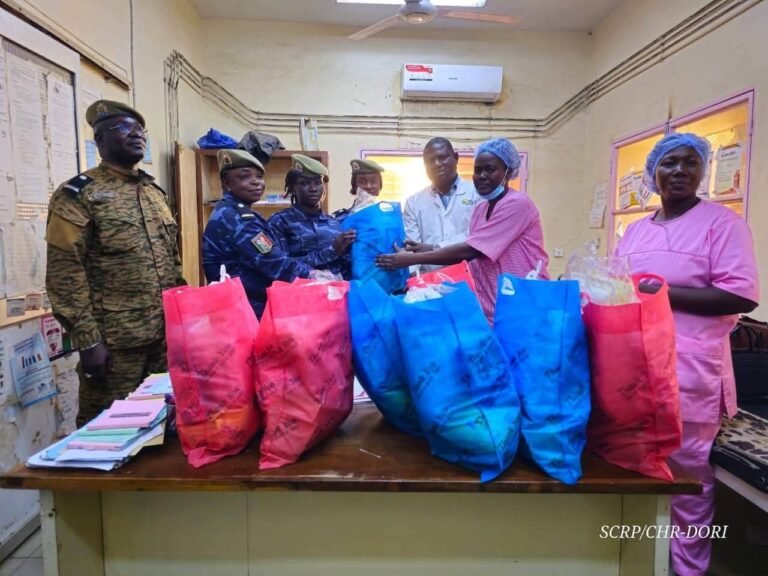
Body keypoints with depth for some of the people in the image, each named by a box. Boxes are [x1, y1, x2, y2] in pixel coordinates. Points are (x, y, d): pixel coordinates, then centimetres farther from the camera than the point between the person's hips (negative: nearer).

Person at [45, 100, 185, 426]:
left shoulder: (154, 191, 15)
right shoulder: (78, 194, -5)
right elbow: (65, 274, -12)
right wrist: (87, 340, -16)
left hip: (166, 335, 6)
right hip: (115, 343, -6)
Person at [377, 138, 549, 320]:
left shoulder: (517, 204, -15)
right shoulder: (480, 209, 12)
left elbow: (469, 250, -20)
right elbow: (473, 256, 5)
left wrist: (411, 259, -19)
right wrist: (428, 250, -8)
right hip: (493, 307, 7)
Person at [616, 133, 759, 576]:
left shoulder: (722, 221, -4)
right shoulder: (635, 230, 14)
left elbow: (742, 295, -14)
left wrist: (663, 293, -20)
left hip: (688, 372, -6)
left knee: (687, 476, 5)